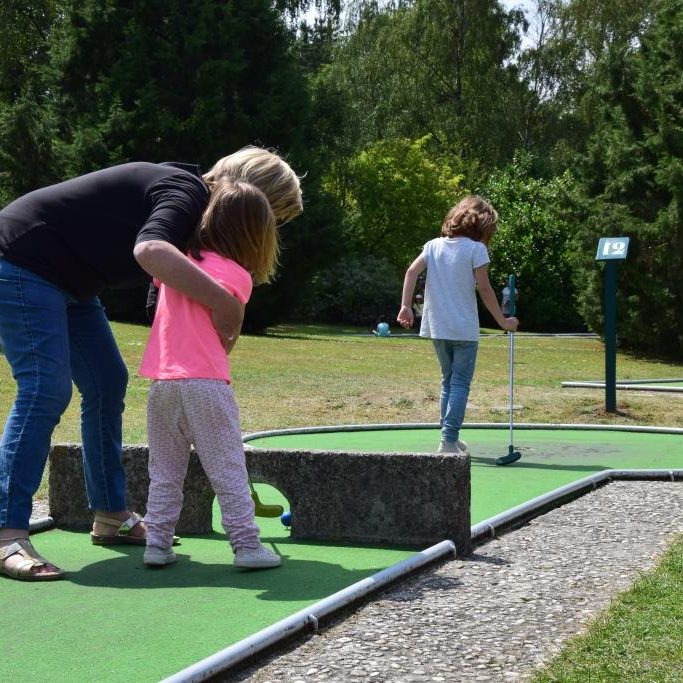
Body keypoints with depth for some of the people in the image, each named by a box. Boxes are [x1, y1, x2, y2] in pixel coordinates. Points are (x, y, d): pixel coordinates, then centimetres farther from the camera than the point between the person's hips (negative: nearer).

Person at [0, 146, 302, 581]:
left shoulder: (197, 203, 9)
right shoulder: (187, 192, -21)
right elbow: (150, 250, -45)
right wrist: (224, 302, -41)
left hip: (68, 280, 11)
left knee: (107, 384, 11)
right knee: (47, 389, -18)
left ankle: (111, 516, 20)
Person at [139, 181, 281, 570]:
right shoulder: (238, 276, -4)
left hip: (161, 383, 5)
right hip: (205, 383, -5)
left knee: (164, 472, 14)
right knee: (228, 470, 2)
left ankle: (158, 542, 12)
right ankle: (246, 544, 4)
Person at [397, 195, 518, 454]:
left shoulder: (434, 245, 8)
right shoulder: (476, 249, -6)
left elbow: (412, 271, -2)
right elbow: (484, 289, -8)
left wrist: (405, 306, -3)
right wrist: (502, 321, -1)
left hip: (437, 327, 5)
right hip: (464, 329, -5)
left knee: (448, 381, 18)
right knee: (460, 384, -3)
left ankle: (449, 437, 21)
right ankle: (449, 440, -12)